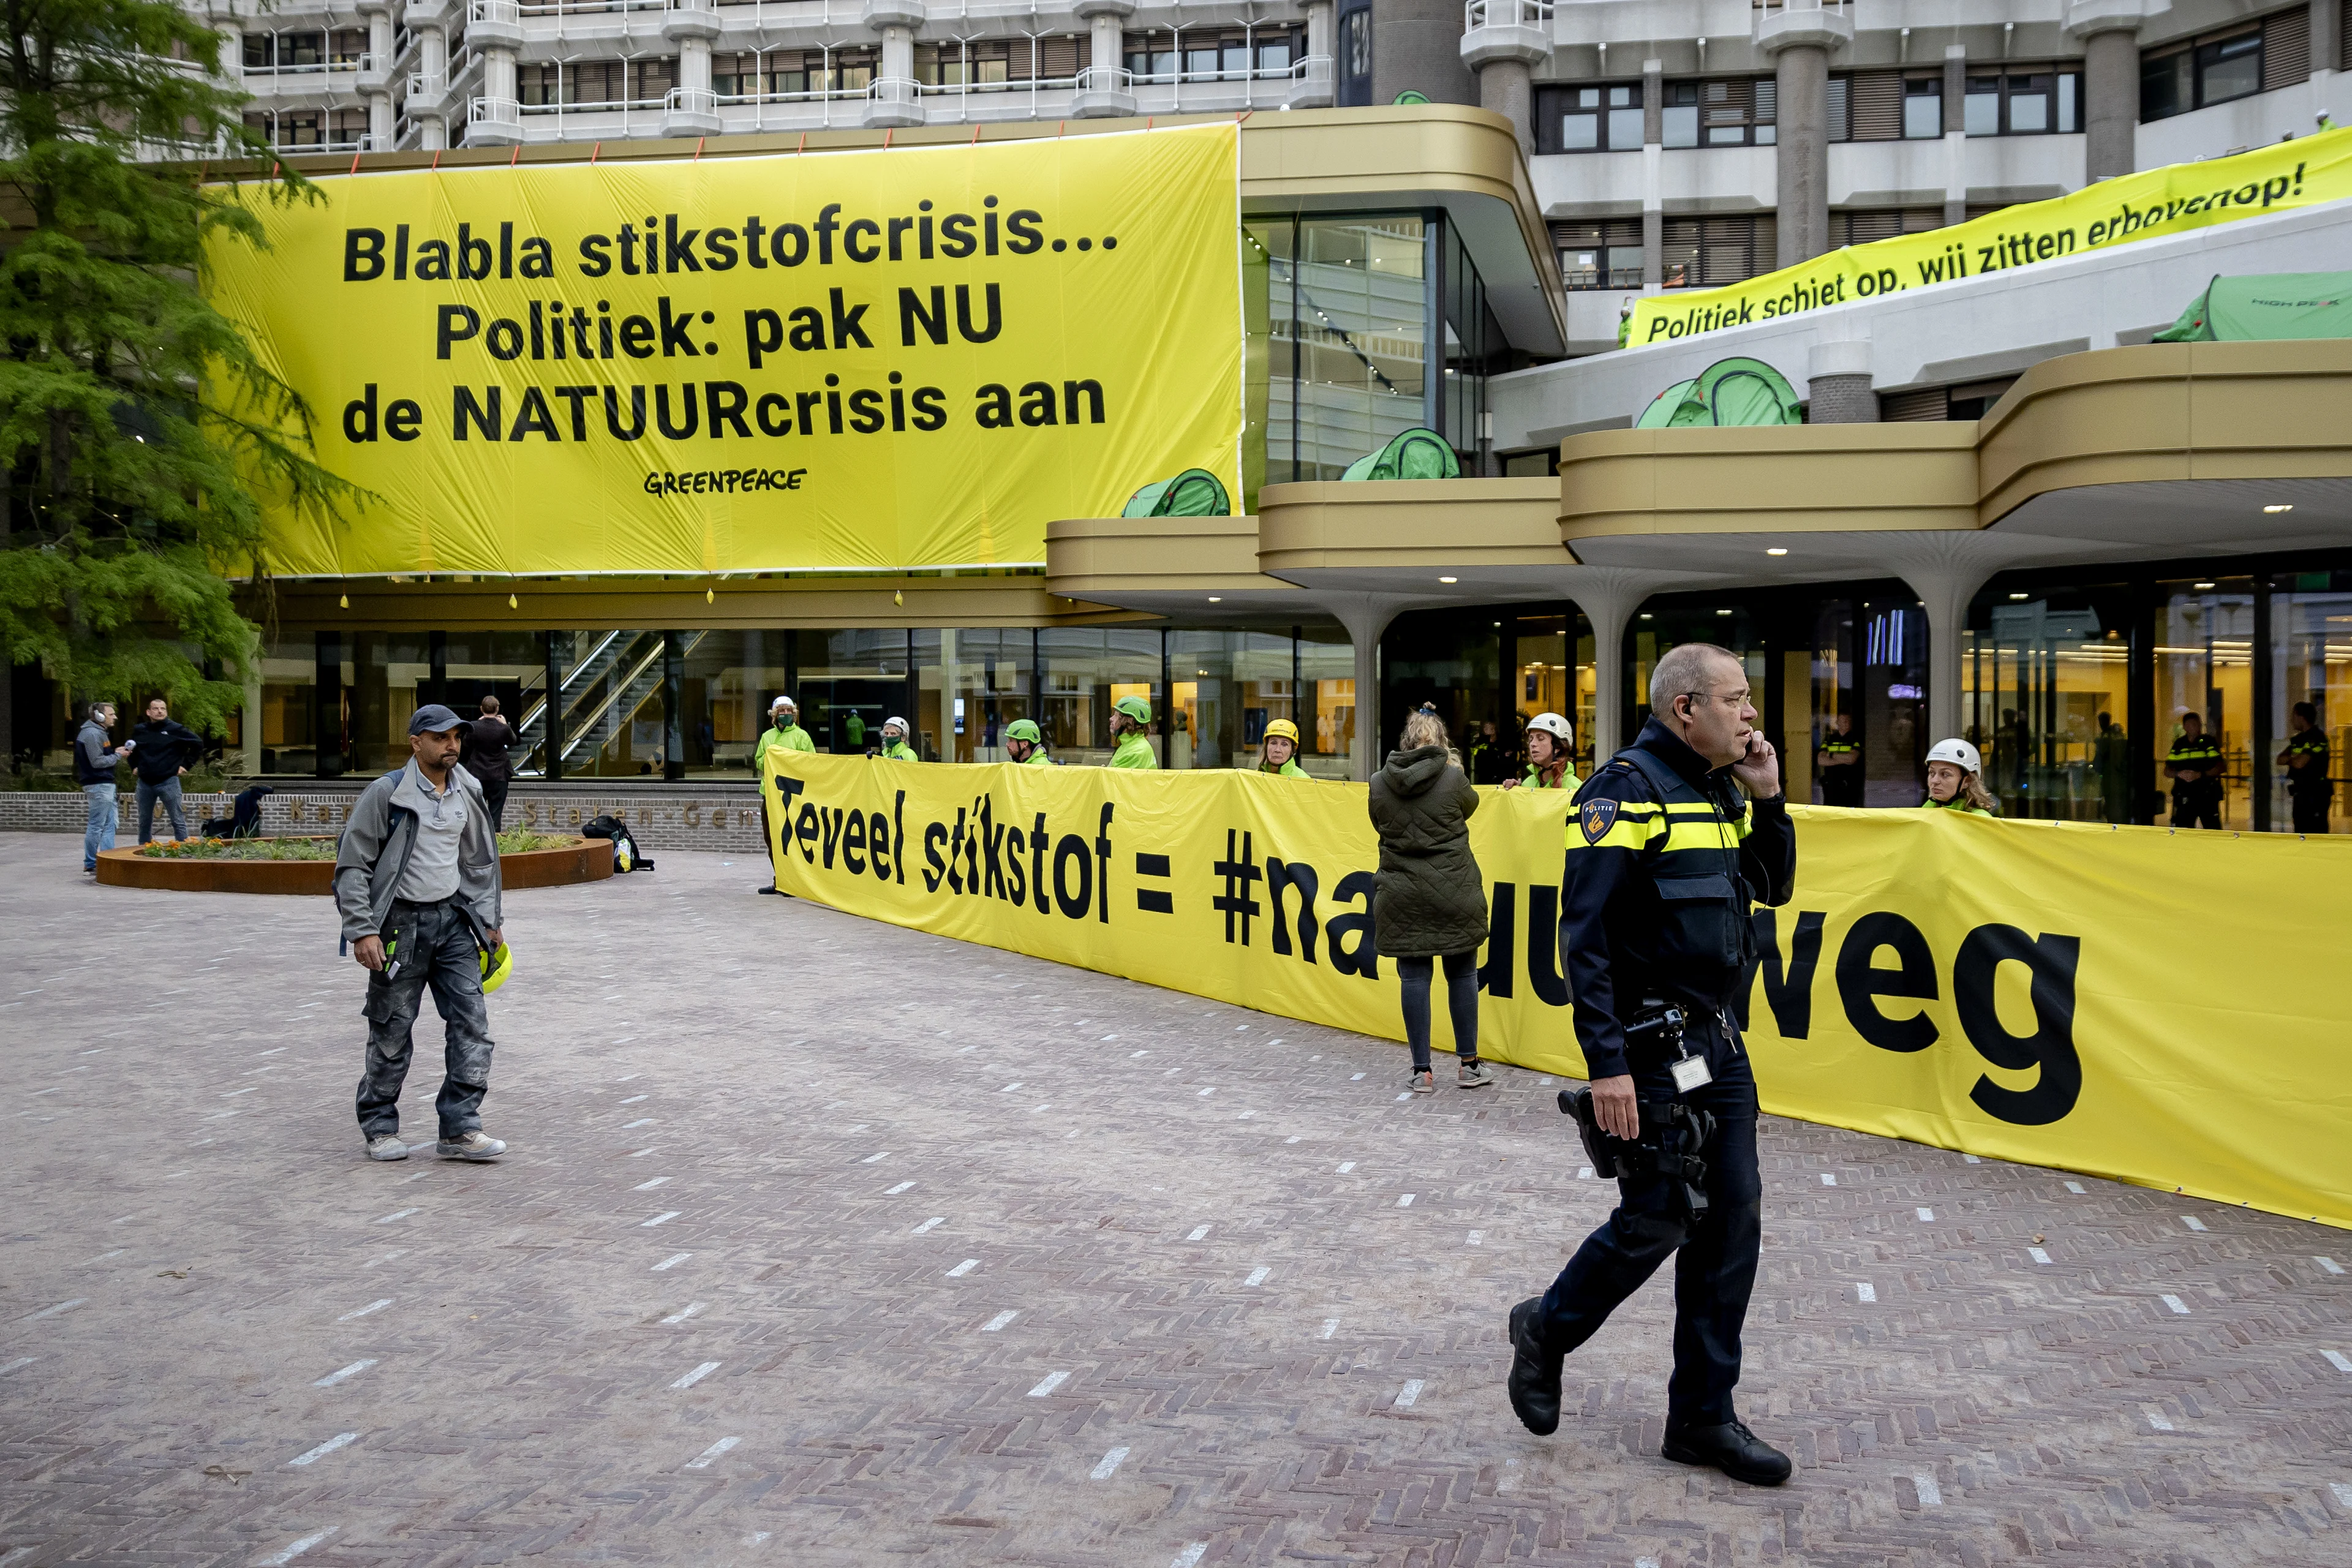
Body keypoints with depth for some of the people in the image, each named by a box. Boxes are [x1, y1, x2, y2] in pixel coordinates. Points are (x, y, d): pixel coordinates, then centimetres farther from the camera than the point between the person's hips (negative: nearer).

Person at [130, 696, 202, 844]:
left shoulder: (175, 729, -5)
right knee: (144, 823, 13)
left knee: (178, 821, -4)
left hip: (168, 781, -5)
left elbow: (198, 744, 0)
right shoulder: (139, 730, 8)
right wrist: (134, 766, 17)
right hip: (145, 783, 5)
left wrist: (186, 765, -2)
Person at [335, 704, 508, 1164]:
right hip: (401, 922, -5)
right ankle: (380, 1129, 21)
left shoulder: (468, 793, 7)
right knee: (392, 1032, 4)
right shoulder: (386, 794, -10)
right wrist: (362, 931, -14)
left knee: (472, 1020, -4)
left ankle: (460, 1130, 0)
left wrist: (489, 922, 15)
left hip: (452, 919, 5)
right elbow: (352, 866, -9)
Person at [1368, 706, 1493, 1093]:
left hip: (1402, 896, 1)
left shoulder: (1379, 783, -3)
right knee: (1462, 974, 12)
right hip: (1454, 895, -1)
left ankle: (1422, 1071, 7)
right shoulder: (1453, 778, -9)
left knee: (1414, 978, 5)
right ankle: (1468, 1064, 19)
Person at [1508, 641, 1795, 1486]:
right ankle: (1549, 1329, 25)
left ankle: (1703, 1416, 19)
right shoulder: (1627, 790, -15)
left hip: (1719, 1043, 8)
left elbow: (1773, 887, 20)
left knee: (1732, 1217, 8)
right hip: (1651, 1050, -8)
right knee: (1656, 1219, -3)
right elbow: (1584, 934, -19)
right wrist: (1606, 1065, -23)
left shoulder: (1721, 790, 11)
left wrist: (1766, 798, 4)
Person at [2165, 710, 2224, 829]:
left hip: (2207, 795, -2)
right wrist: (2179, 774, -11)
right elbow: (2167, 771, 10)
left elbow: (2219, 768, -3)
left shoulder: (2208, 742, 2)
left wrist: (2200, 775, -16)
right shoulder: (2179, 745, 10)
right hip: (2183, 795, 2)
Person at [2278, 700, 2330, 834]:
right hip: (2301, 794, 9)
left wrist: (2288, 759, 1)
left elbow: (2299, 763, -20)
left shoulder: (2317, 737, -11)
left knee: (2316, 832, -11)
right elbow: (2280, 760, 10)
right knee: (2302, 833, 14)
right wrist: (2293, 759, -9)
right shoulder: (2298, 739, 15)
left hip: (2315, 794, -9)